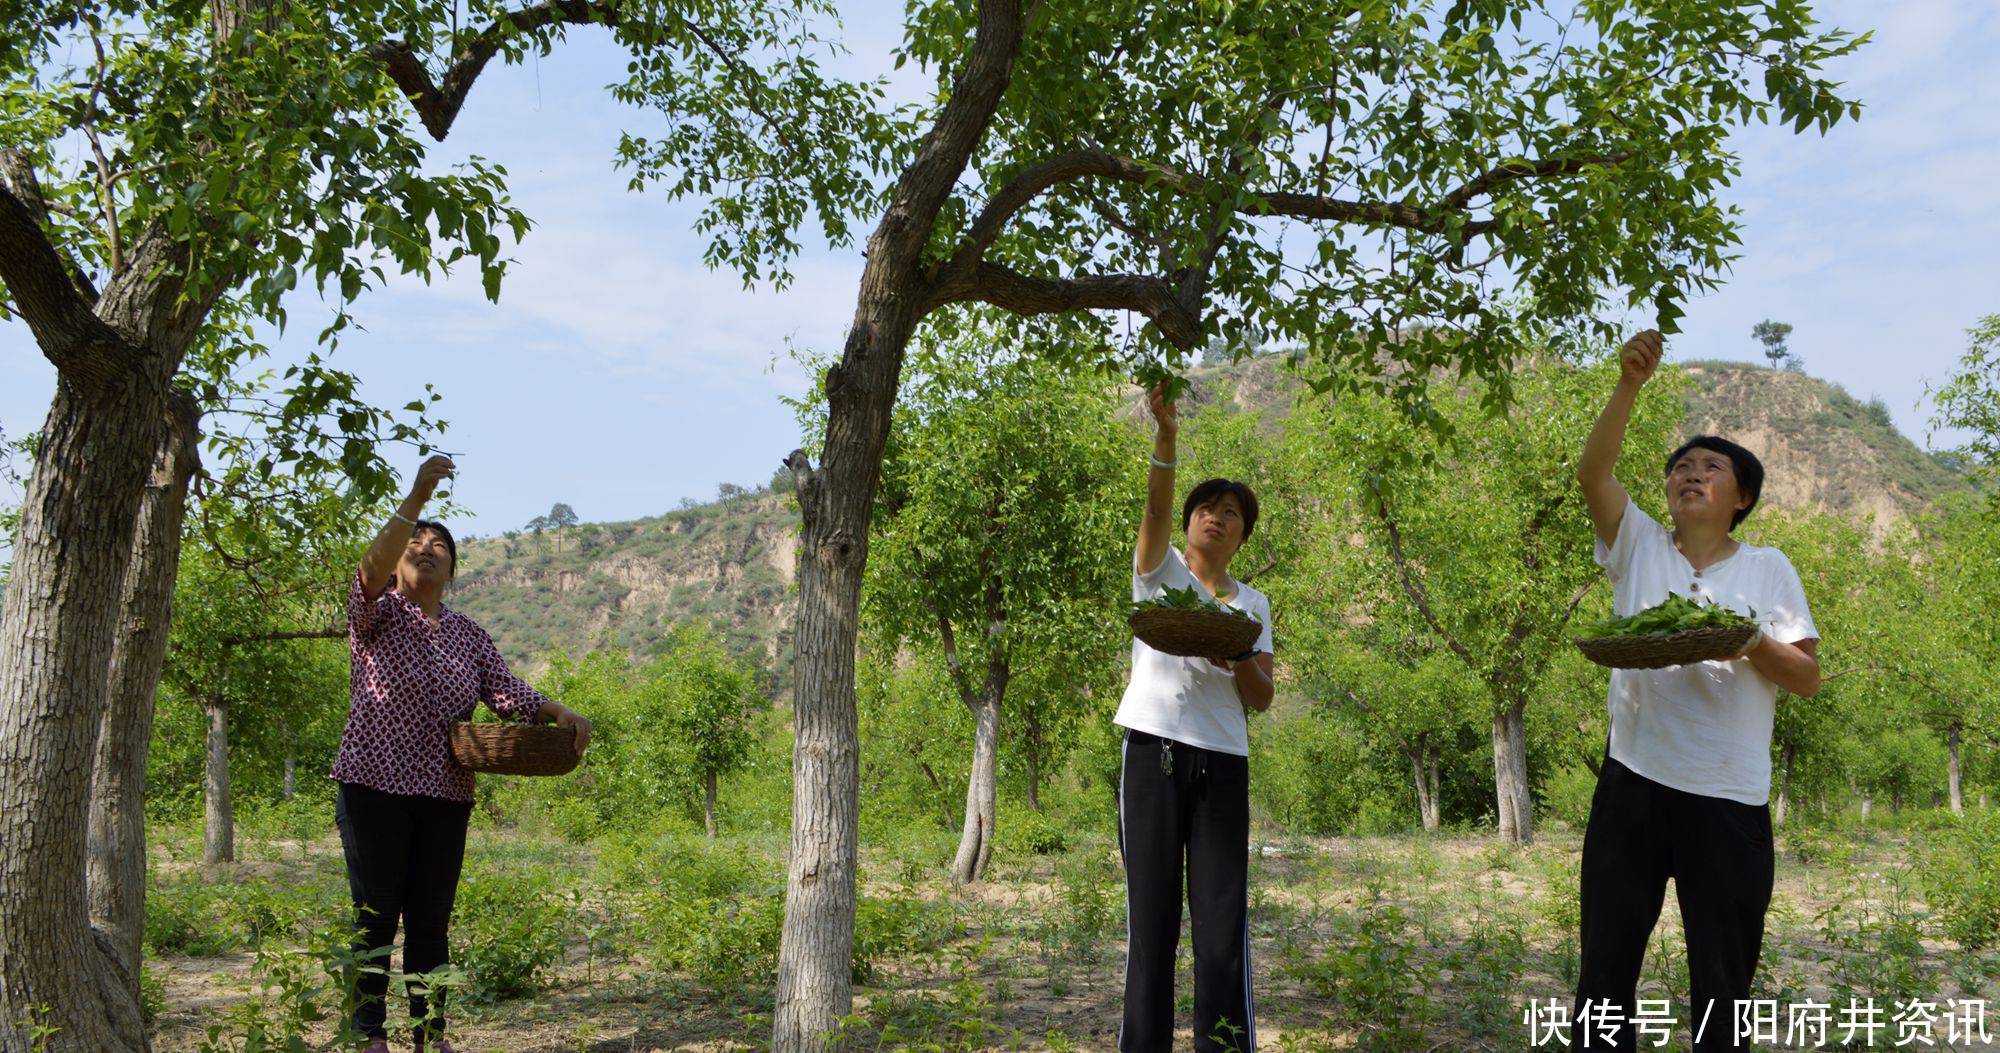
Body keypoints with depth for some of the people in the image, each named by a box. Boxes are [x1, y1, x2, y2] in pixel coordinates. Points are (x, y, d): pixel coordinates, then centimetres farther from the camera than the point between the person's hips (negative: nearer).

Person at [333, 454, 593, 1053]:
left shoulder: (467, 634, 14)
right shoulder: (376, 614, 1)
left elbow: (504, 688, 3)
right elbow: (372, 568, -21)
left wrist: (560, 715, -15)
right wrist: (417, 498, -31)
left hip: (444, 795, 4)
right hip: (375, 786, -4)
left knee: (431, 920, 8)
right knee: (376, 916, -2)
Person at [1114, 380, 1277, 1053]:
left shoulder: (1253, 605, 17)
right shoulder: (1161, 570, 9)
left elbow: (1262, 700, 11)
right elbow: (1155, 507, -12)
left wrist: (1237, 660, -11)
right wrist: (1166, 435, -28)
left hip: (1223, 763, 3)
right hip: (1154, 751, -2)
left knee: (1225, 914, -3)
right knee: (1151, 911, -3)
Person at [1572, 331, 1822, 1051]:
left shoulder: (1767, 569, 4)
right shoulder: (1639, 548, 6)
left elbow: (1808, 678, 1)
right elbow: (1592, 473, -10)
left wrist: (1751, 641, -18)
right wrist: (1630, 384, -21)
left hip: (1730, 799, -1)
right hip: (1633, 783, 1)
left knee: (1722, 977, 9)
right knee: (1605, 963, 6)